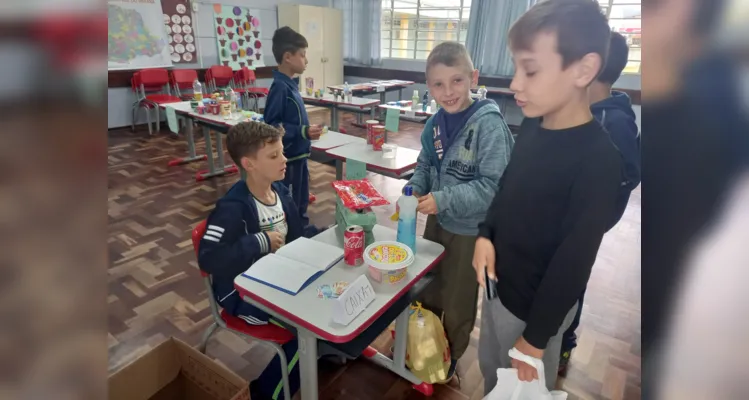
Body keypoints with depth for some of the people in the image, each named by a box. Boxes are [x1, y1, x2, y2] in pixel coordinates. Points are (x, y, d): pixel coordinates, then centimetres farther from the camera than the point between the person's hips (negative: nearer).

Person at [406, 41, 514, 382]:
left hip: (471, 230, -6)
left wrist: (443, 199, -28)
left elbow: (494, 185, -26)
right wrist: (413, 190, -11)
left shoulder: (489, 124, -23)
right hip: (437, 222, 6)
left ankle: (449, 359, 42)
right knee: (428, 292, 25)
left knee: (457, 303, 16)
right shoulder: (435, 124, -3)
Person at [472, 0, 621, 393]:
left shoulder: (598, 160, -26)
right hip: (500, 284, 6)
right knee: (490, 370, 26)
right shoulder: (532, 127, -4)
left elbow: (573, 262, -22)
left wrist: (536, 336, -14)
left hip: (535, 304, -6)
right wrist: (486, 234, -6)